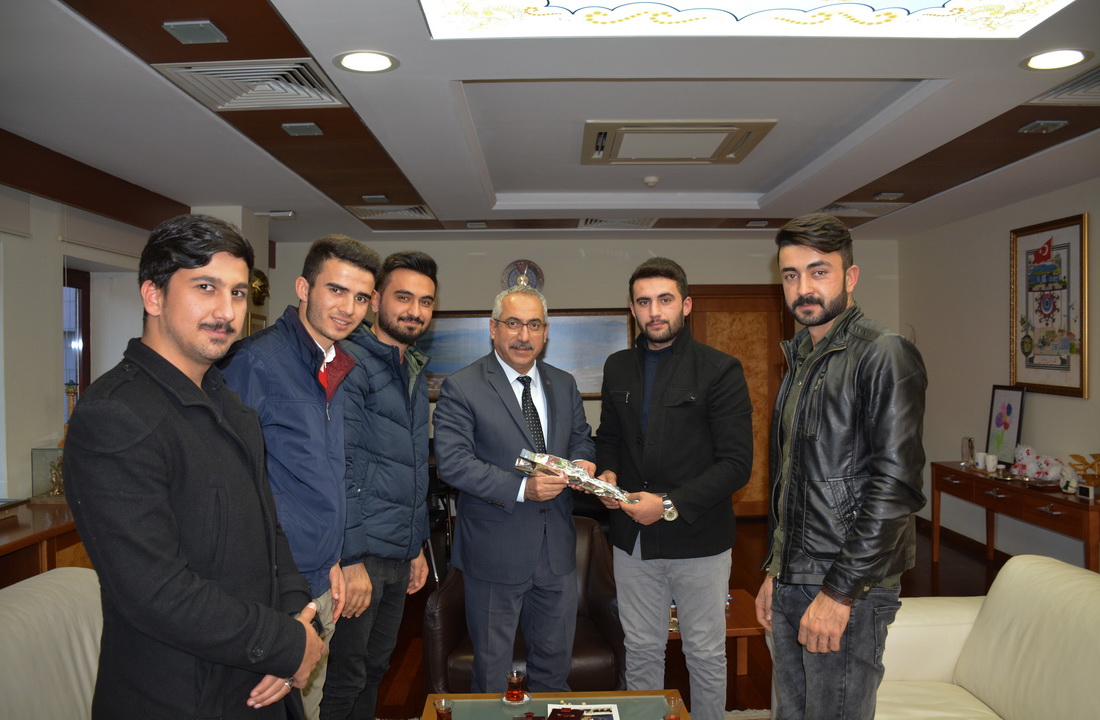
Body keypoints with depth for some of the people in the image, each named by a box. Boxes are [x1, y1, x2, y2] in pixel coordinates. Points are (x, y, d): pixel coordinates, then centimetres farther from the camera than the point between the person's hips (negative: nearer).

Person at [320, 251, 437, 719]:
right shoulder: (351, 363, -13)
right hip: (359, 553, -8)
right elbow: (340, 466, -18)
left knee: (375, 671, 18)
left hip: (399, 556, 8)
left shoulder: (415, 372, 14)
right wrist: (350, 560, -20)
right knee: (347, 677, 4)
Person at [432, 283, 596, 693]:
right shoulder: (461, 389, -12)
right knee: (492, 669, 15)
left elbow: (581, 438, 15)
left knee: (554, 660, 22)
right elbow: (452, 461, -20)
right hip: (495, 552, -5)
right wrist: (521, 488, -29)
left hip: (557, 550, 5)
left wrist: (581, 461, -10)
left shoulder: (564, 385, 6)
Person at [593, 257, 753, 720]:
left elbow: (736, 463, -14)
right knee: (641, 650, 18)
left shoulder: (720, 370, -10)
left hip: (698, 538, -4)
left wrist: (670, 504, -20)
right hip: (632, 538, 4)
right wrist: (607, 473, -4)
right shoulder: (618, 368, 6)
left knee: (705, 656, 12)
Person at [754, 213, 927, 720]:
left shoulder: (884, 355, -12)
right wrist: (775, 572, 16)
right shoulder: (800, 360, 14)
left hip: (847, 588, -8)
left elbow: (895, 486, -20)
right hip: (791, 585, 8)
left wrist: (840, 592, -20)